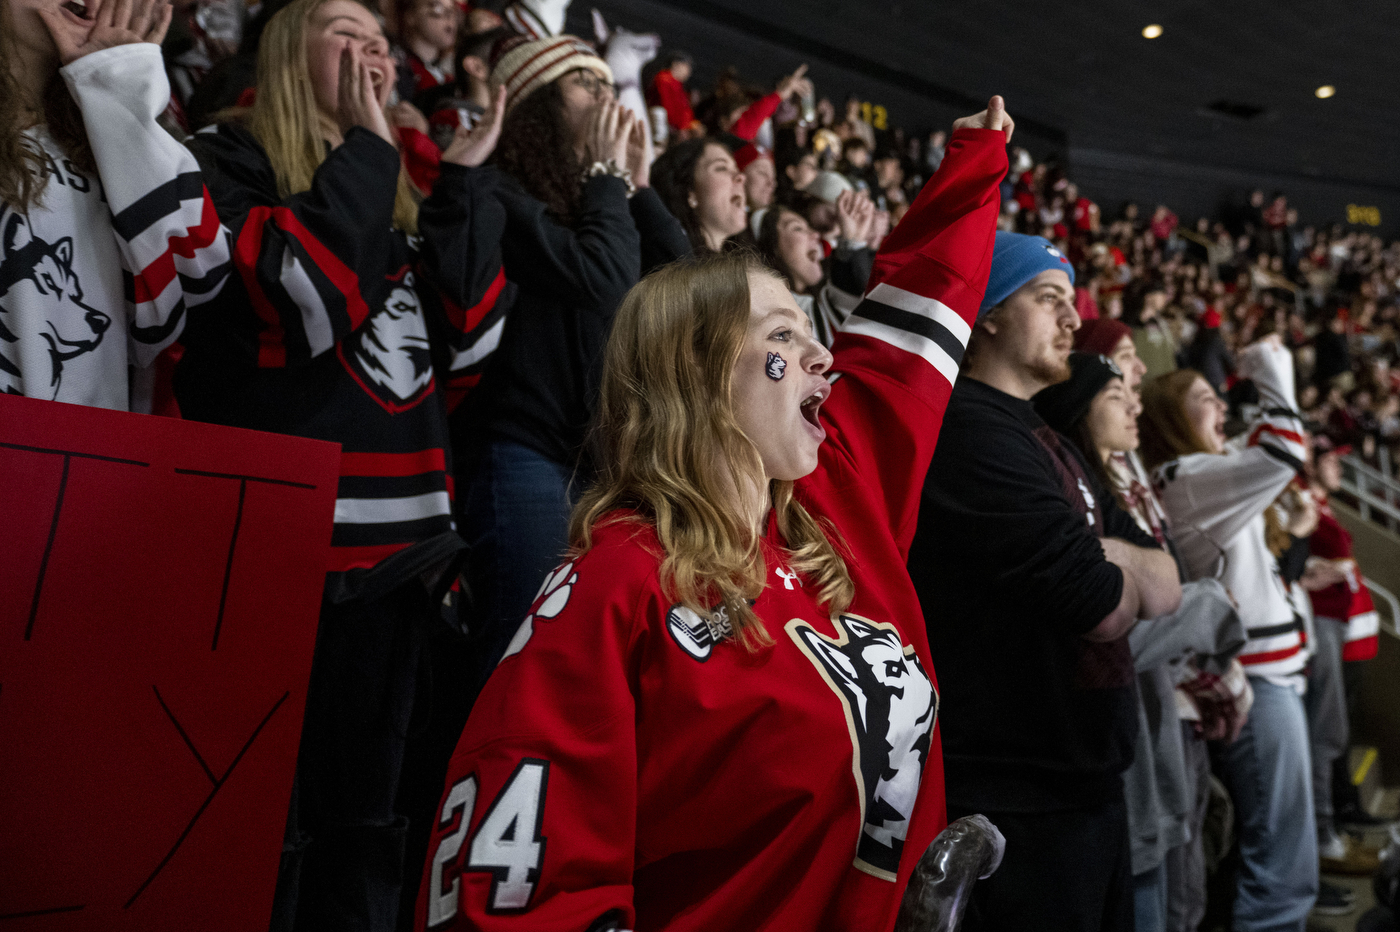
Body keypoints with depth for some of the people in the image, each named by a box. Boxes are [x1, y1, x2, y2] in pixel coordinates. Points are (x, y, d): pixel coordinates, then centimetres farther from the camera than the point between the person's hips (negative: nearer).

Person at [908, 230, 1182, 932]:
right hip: (1012, 799, -10)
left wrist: (1108, 556, -10)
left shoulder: (1050, 444, 16)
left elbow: (1167, 585, 11)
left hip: (1088, 783, 10)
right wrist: (1115, 572, 1)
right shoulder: (969, 429, -17)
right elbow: (1105, 608, -21)